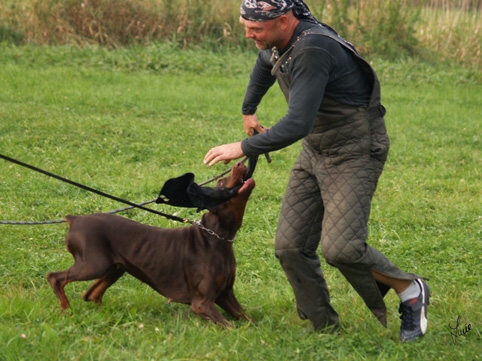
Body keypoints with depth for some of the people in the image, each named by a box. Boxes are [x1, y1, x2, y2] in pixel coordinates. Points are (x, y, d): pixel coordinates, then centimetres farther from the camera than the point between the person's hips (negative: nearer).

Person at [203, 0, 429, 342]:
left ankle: (411, 291, 5)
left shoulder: (313, 51, -30)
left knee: (340, 247, -19)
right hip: (315, 151, 9)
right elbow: (265, 64, 28)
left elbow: (297, 124, -35)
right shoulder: (281, 42, 0)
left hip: (355, 154, -9)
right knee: (291, 247, 1)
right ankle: (324, 327, 14)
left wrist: (244, 147, -28)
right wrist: (248, 110, 41)